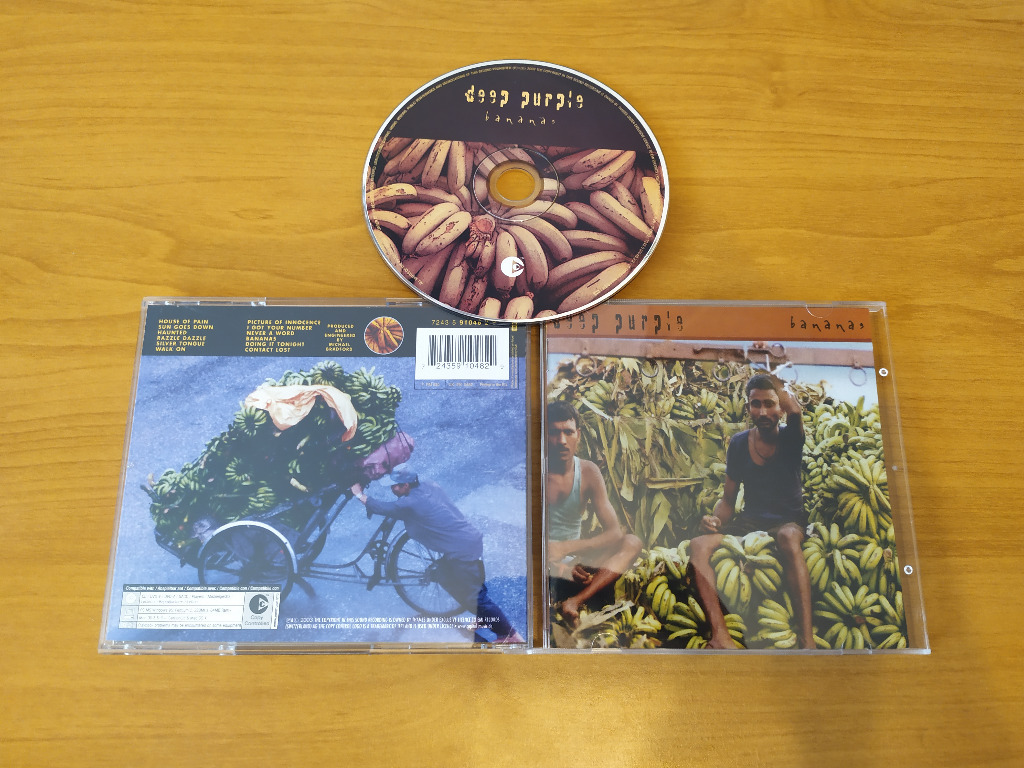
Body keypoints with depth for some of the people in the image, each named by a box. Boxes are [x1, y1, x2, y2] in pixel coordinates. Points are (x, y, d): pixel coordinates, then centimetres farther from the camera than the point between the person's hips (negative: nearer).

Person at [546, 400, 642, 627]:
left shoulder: (588, 472, -4)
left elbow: (615, 532, -10)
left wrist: (565, 548, -25)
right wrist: (556, 565, -28)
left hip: (573, 561, 4)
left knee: (632, 543, -17)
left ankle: (574, 601, -30)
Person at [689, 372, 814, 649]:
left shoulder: (790, 438, -1)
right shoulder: (739, 444, 7)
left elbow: (794, 410, -26)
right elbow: (728, 498, 14)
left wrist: (766, 376, -9)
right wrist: (715, 519, -9)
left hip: (788, 521, -3)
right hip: (749, 521, 3)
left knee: (788, 537, -41)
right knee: (699, 544, -27)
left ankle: (806, 637, -46)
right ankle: (720, 635, -44)